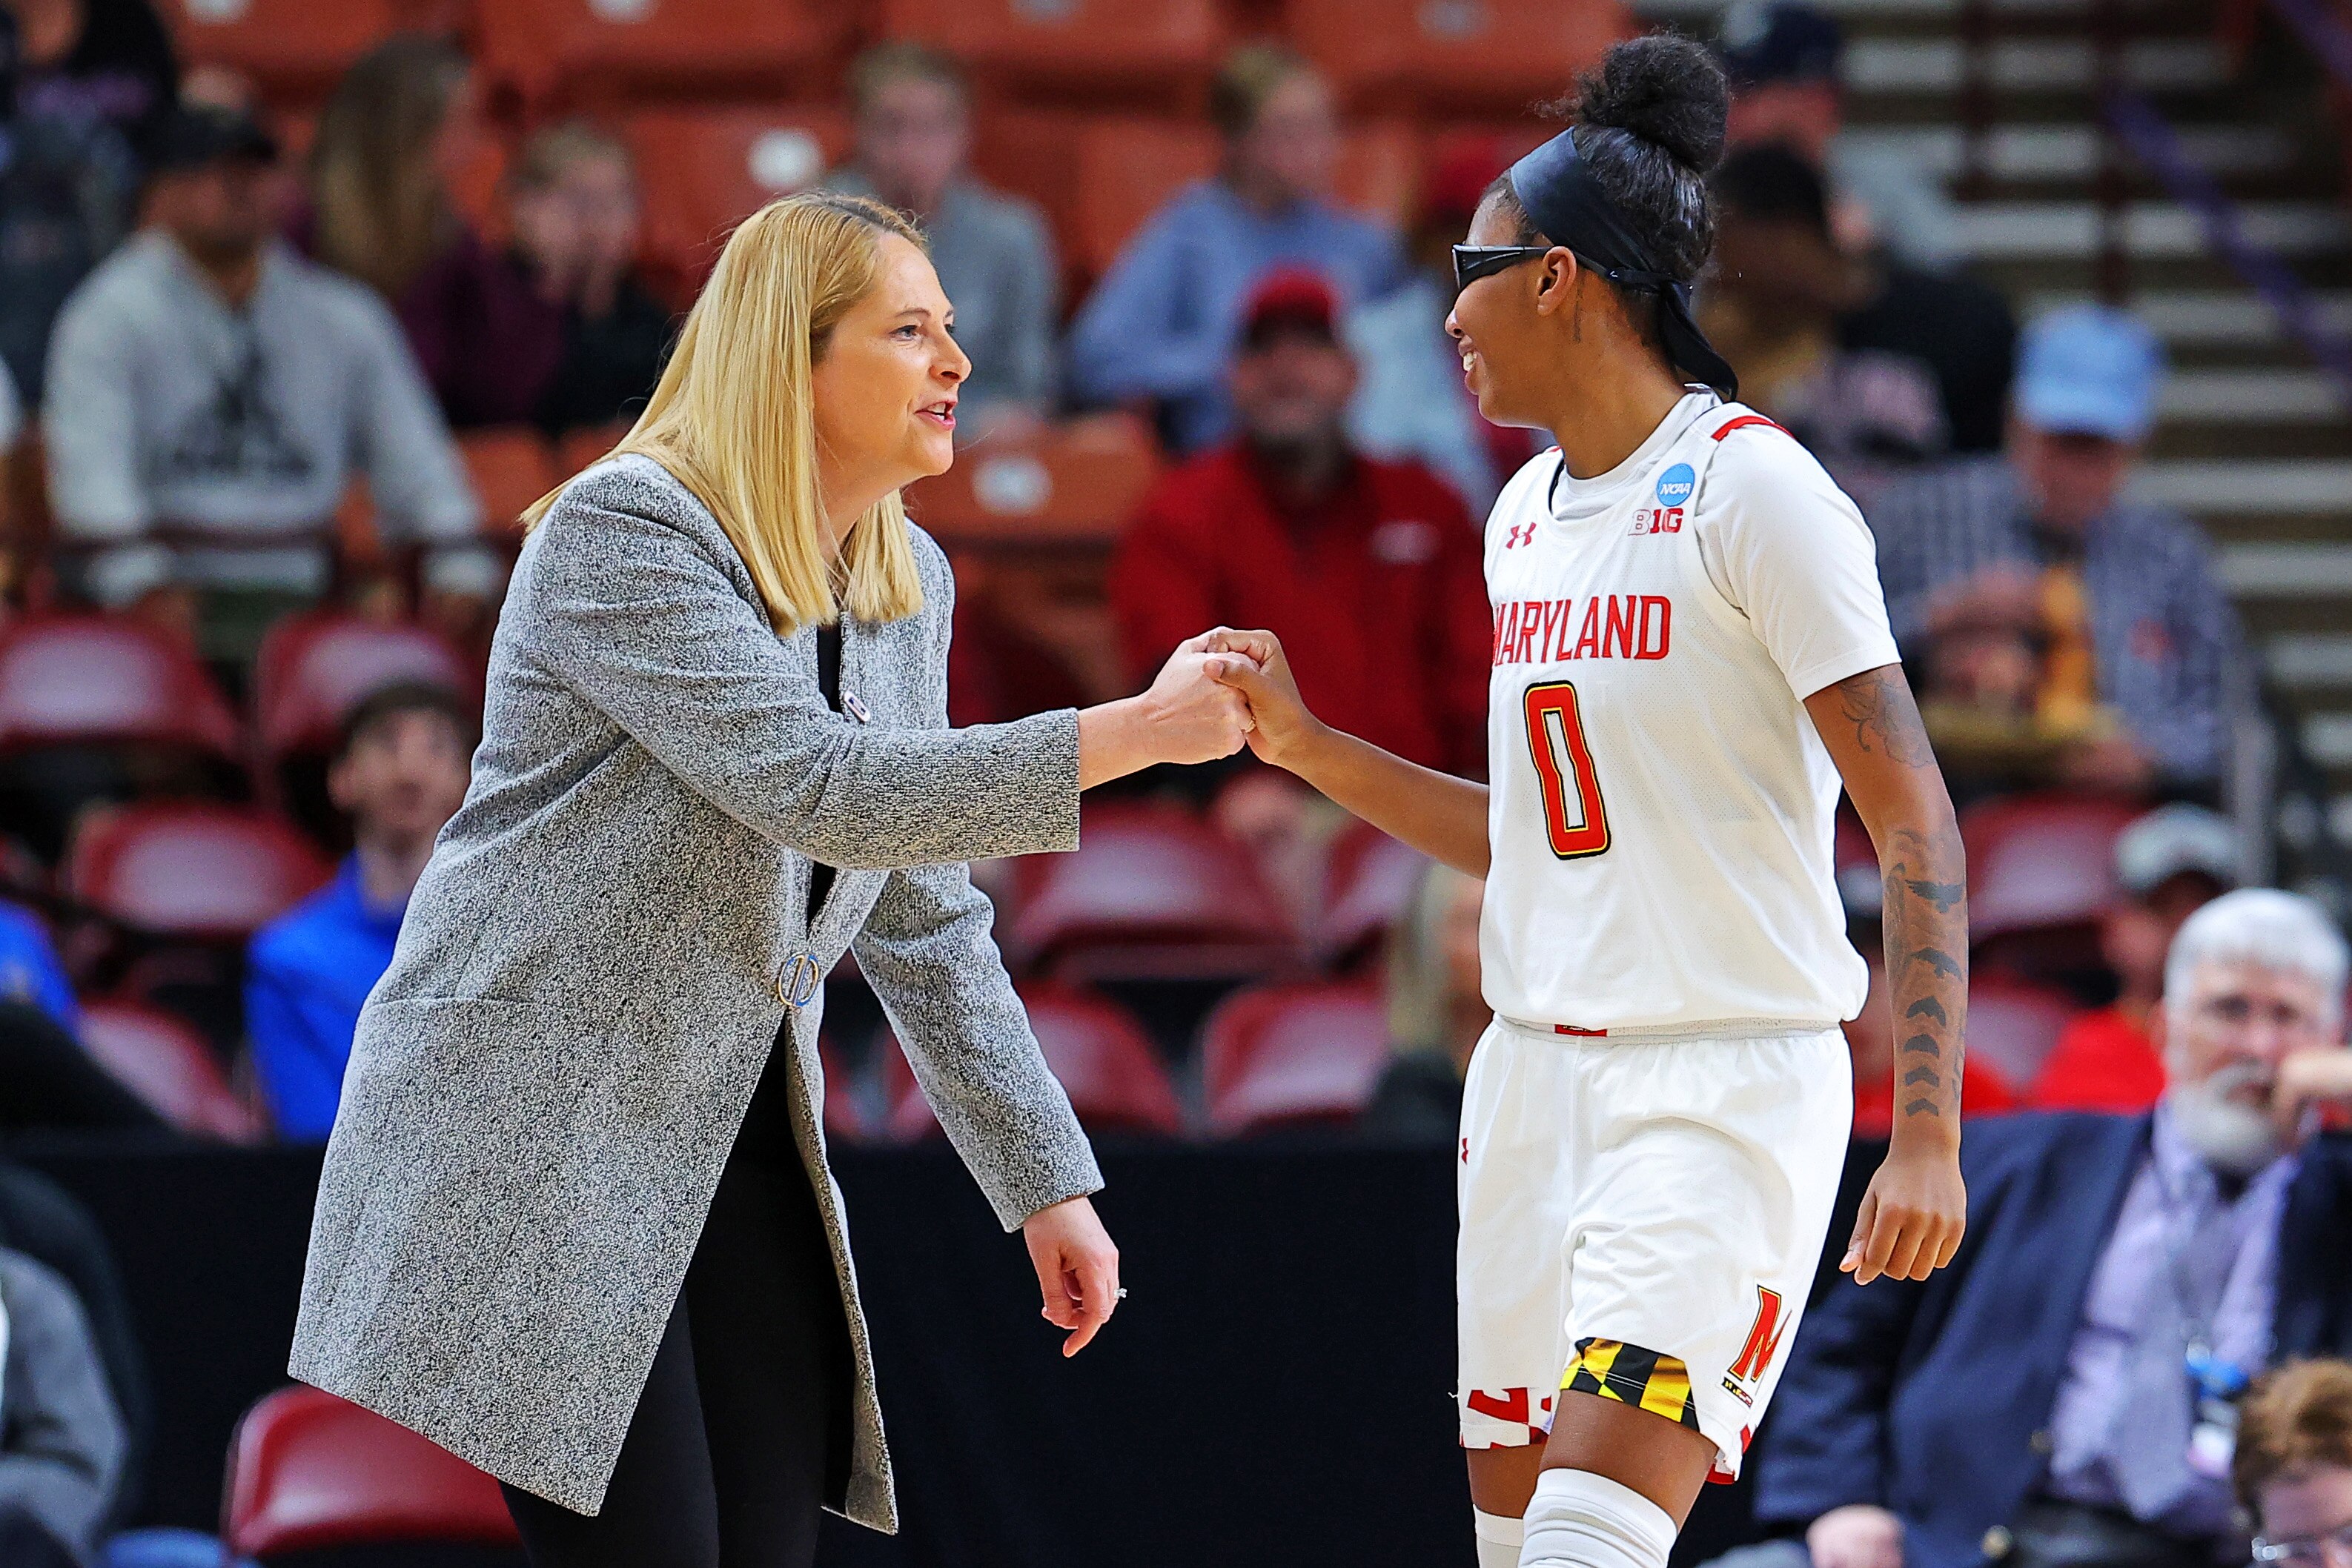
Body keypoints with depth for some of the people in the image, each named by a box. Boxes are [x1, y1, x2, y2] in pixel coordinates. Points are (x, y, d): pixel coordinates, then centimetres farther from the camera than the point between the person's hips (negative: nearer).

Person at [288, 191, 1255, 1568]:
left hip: (729, 1131, 8)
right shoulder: (623, 532, -15)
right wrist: (1139, 733, -27)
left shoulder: (909, 588, 9)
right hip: (533, 1125, -8)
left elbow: (924, 918, 15)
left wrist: (1047, 1184, 10)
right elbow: (818, 788, -27)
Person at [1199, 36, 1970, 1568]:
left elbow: (1918, 830, -15)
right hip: (1537, 1076, 8)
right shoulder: (1530, 514, 13)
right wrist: (1307, 744, 14)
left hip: (1724, 1080, -8)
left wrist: (1928, 1137, -22)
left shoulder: (1754, 490, -12)